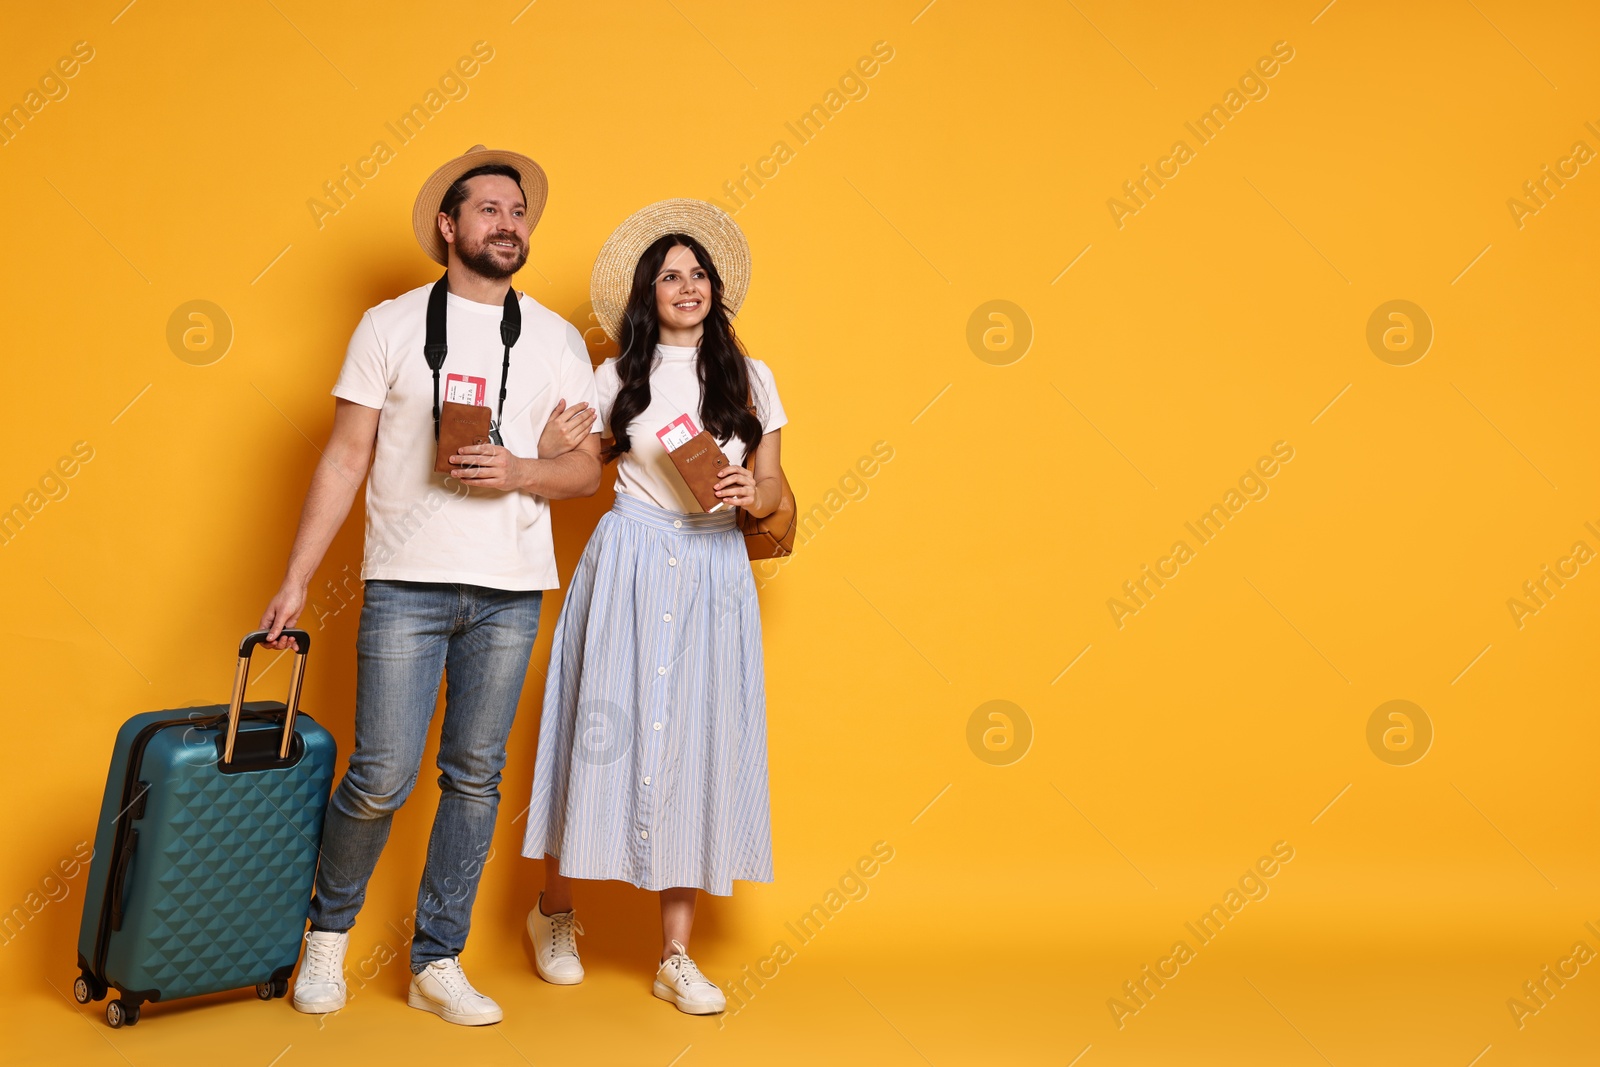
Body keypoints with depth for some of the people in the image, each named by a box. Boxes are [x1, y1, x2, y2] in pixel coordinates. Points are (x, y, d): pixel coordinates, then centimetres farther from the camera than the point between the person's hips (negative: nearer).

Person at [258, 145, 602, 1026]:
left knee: (475, 778, 6)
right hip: (406, 584, -2)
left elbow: (586, 467, 9)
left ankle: (437, 962, 21)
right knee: (383, 777, -3)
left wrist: (518, 472, -12)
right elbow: (344, 459, 3)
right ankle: (328, 931, 25)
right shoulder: (390, 325, 5)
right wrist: (295, 581, -1)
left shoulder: (557, 340, 10)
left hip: (510, 590, 2)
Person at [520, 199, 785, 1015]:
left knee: (698, 744, 0)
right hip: (628, 563, -1)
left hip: (714, 571, 2)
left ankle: (676, 956, 10)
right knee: (602, 730, 0)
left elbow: (772, 490, 11)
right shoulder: (616, 380, 6)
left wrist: (751, 495, -9)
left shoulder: (750, 379, 11)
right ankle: (555, 913, 25)